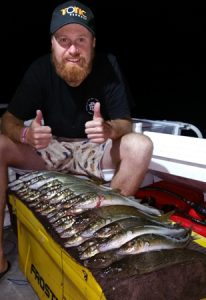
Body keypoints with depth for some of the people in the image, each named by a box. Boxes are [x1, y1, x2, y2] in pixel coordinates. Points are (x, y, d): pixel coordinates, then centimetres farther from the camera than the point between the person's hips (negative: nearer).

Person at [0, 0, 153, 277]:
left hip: (94, 150, -1)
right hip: (50, 148, 2)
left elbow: (125, 123, -13)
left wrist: (110, 129, -39)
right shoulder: (40, 69, -11)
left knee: (140, 146, -29)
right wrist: (26, 134, -34)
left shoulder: (107, 66, -13)